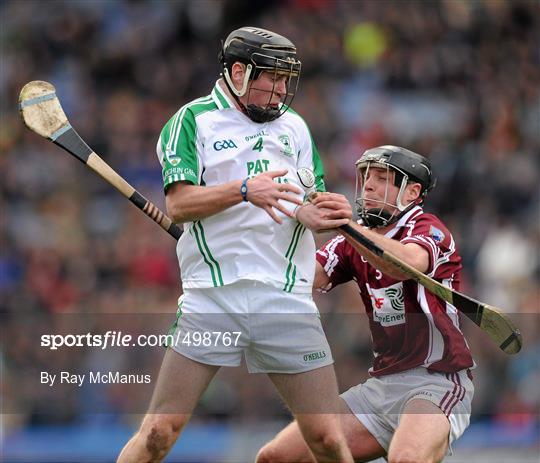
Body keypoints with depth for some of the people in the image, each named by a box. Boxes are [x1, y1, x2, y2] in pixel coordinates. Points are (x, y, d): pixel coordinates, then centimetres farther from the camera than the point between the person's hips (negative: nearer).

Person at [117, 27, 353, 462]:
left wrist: (325, 215, -9)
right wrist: (245, 190, -22)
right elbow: (179, 204, -7)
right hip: (211, 296, -3)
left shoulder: (294, 126, 17)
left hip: (288, 297, 3)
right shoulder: (193, 120, 4)